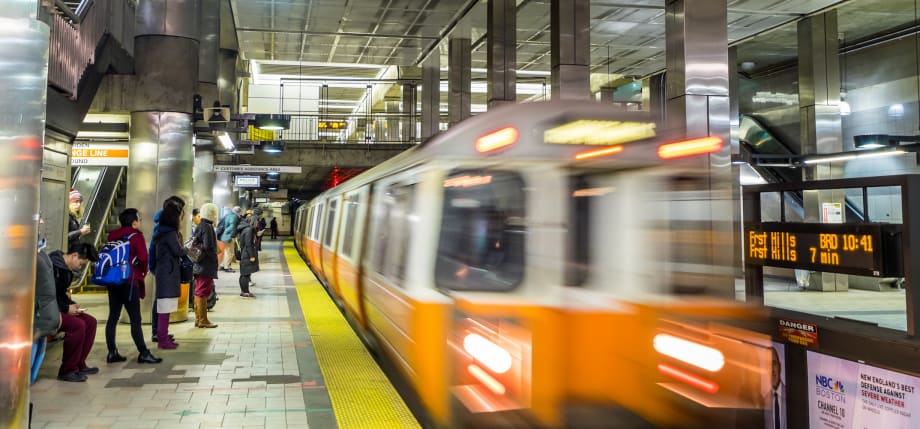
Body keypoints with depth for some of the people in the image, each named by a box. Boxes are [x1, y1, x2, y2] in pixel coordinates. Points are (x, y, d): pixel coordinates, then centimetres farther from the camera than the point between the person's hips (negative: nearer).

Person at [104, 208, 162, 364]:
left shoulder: (113, 236, 11)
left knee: (113, 317, 9)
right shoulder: (136, 236, -7)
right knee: (135, 319, -4)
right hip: (129, 282, -7)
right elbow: (143, 258, -15)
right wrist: (143, 272, 4)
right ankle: (143, 353, -2)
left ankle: (112, 352, 12)